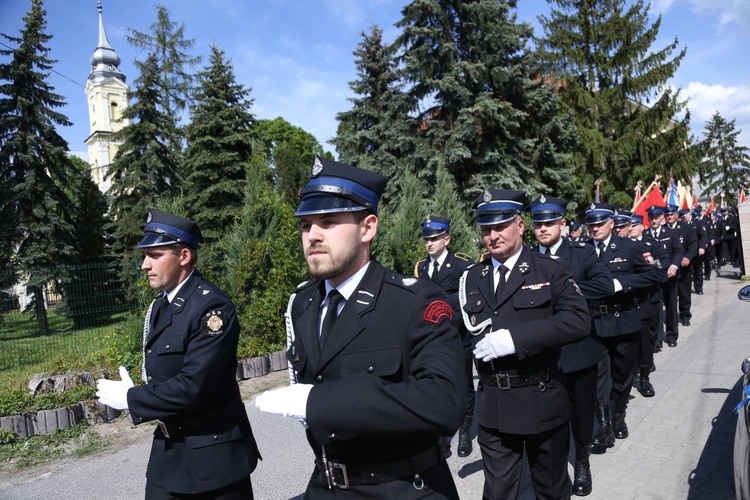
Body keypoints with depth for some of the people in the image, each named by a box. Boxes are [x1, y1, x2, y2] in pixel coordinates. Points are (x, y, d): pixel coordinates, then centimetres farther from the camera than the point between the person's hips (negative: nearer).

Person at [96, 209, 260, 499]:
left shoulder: (212, 307, -21)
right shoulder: (159, 306, 8)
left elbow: (194, 386, -26)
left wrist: (130, 399, -15)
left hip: (216, 454, -7)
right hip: (169, 452, 7)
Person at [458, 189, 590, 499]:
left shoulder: (552, 270, -7)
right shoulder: (471, 279, 4)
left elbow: (578, 320, -20)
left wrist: (515, 338, -26)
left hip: (542, 402, -2)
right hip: (493, 405, 2)